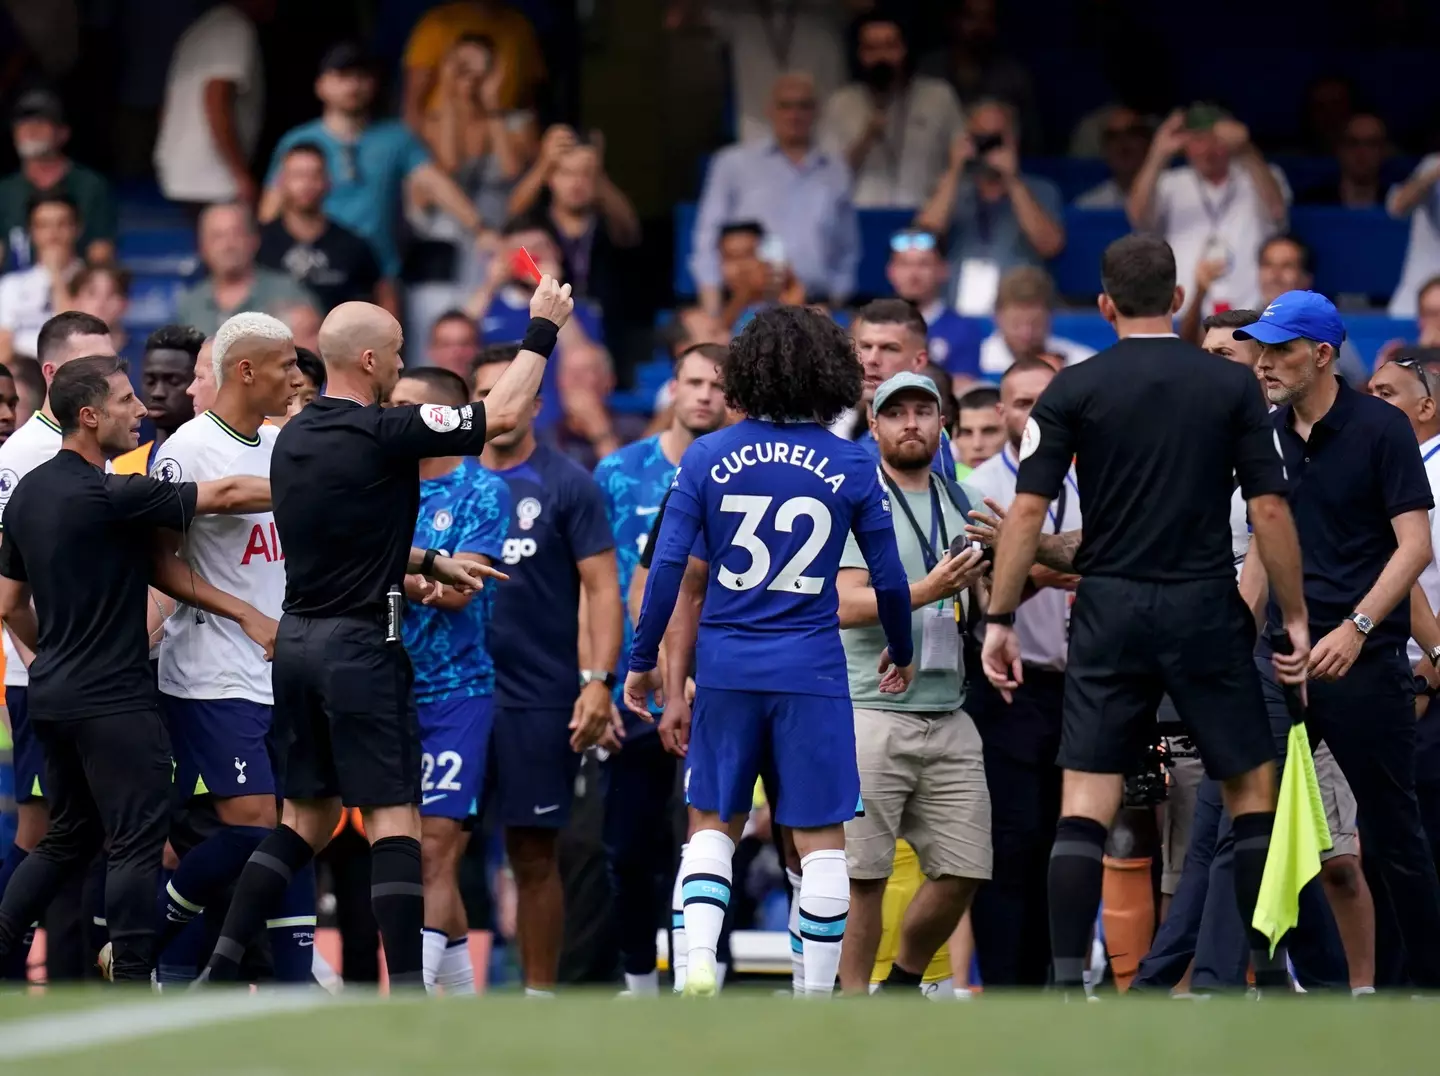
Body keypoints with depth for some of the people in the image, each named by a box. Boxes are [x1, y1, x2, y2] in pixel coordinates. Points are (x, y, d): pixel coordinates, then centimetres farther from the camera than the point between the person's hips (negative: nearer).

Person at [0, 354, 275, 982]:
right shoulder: (111, 496, -17)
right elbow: (224, 497, -14)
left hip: (53, 692, 9)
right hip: (112, 700, -8)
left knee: (69, 837, 18)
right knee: (137, 842, -3)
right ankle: (132, 986, -4)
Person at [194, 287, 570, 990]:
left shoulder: (293, 439, 10)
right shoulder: (382, 434, -14)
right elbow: (503, 413, -10)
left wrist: (427, 562, 25)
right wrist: (542, 330, 1)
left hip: (296, 640, 8)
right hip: (359, 645, -8)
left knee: (307, 817, 13)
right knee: (393, 817, -4)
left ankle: (221, 967, 8)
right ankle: (406, 992, -8)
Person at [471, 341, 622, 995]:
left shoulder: (567, 486, -2)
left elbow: (603, 591, -5)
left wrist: (598, 682, -15)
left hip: (539, 700, -3)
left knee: (534, 853, 2)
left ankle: (538, 994, 8)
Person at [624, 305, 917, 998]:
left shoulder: (707, 458, 0)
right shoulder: (851, 465, -1)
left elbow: (668, 566, -4)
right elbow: (889, 578, 4)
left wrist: (642, 662, 5)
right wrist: (901, 652, 22)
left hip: (726, 667, 1)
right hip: (811, 670, -1)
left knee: (713, 823, 14)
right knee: (820, 837, 4)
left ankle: (697, 959, -5)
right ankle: (818, 1000, 5)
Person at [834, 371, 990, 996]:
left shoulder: (959, 505, 16)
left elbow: (975, 608, 24)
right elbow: (844, 604, -15)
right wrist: (927, 591, -26)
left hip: (948, 716, 6)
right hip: (871, 712, -6)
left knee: (963, 870, 3)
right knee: (862, 874, -6)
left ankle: (903, 986, 23)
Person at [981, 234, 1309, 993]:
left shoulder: (1073, 389, 0)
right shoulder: (1232, 386, 1)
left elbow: (1028, 509, -4)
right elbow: (1269, 510, -2)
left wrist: (999, 620, 2)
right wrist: (1295, 617, 5)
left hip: (1110, 615, 0)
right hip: (1206, 611, 0)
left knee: (1084, 804, 1)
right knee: (1253, 789, 12)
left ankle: (1066, 980, -8)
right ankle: (1270, 968, 9)